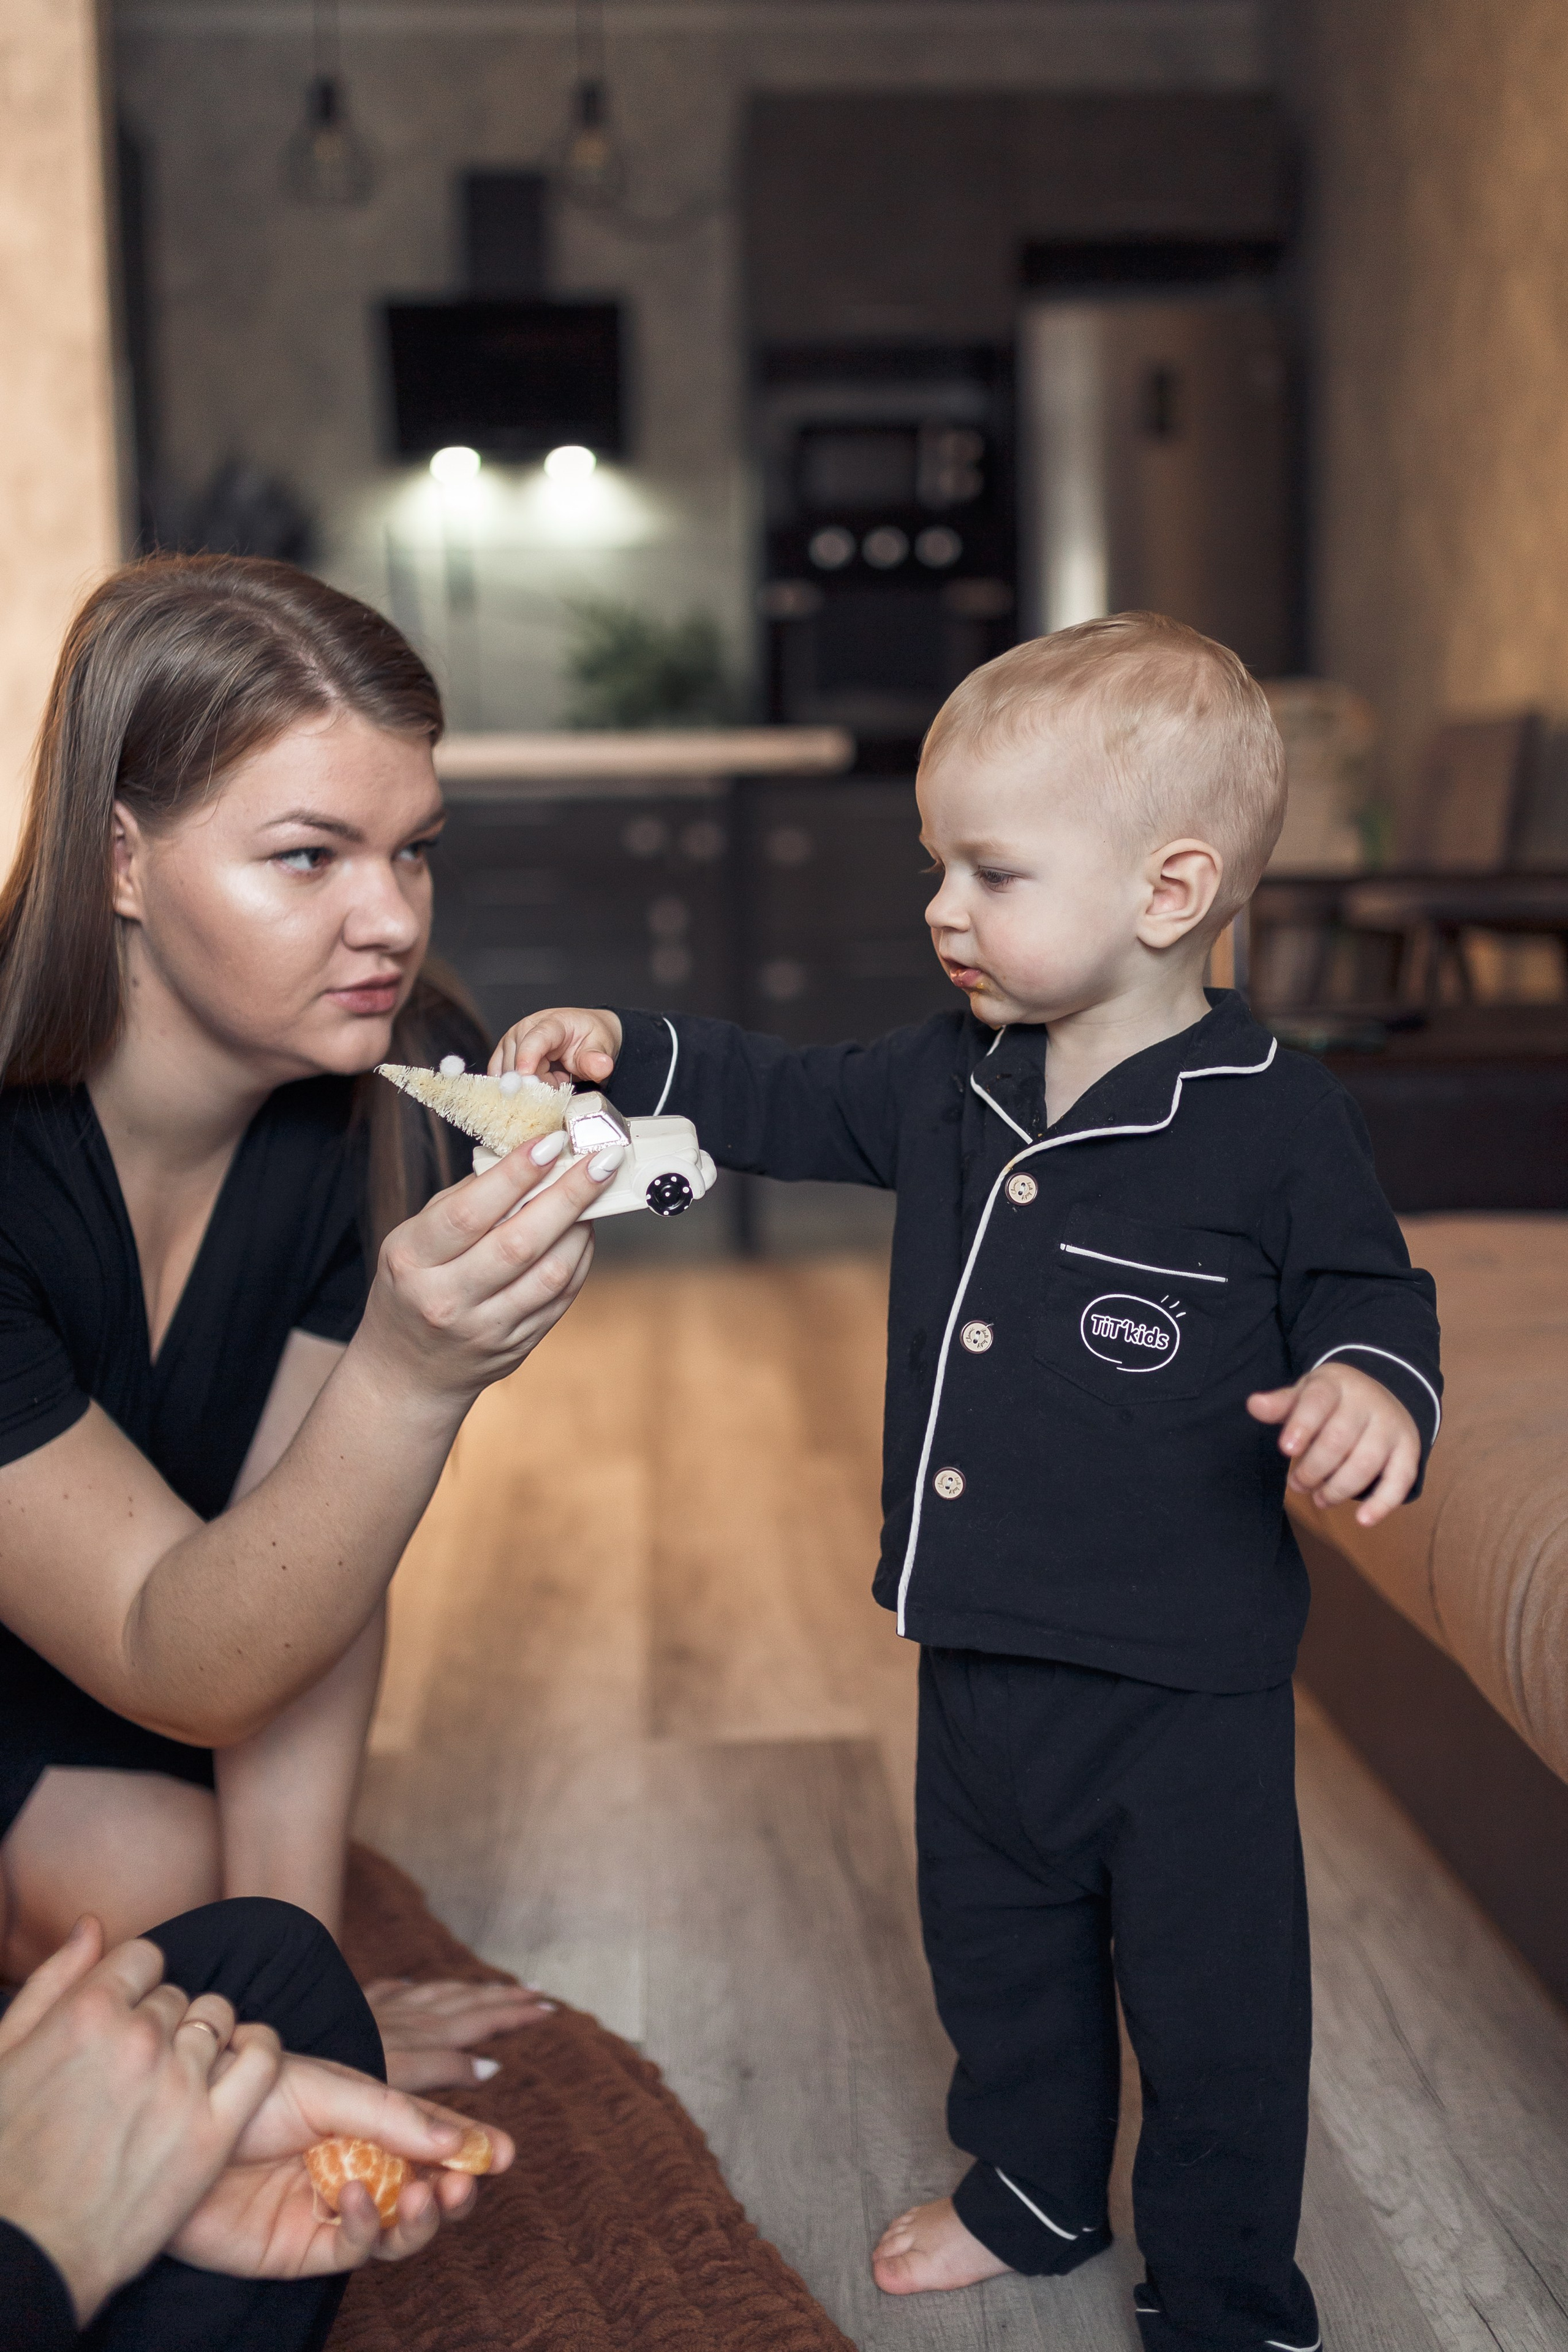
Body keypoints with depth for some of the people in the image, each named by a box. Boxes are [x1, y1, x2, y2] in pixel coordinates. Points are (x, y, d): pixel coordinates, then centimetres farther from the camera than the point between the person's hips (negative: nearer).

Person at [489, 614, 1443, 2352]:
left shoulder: (1276, 1121, -17)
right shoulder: (954, 1079, 1)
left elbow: (1370, 1291, -8)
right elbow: (794, 1110, 16)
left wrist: (1369, 1383, -29)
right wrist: (631, 1059, 6)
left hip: (1183, 1690, -6)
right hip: (978, 1658, 6)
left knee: (1212, 2010, 11)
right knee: (995, 1951, 25)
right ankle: (1033, 2192, 50)